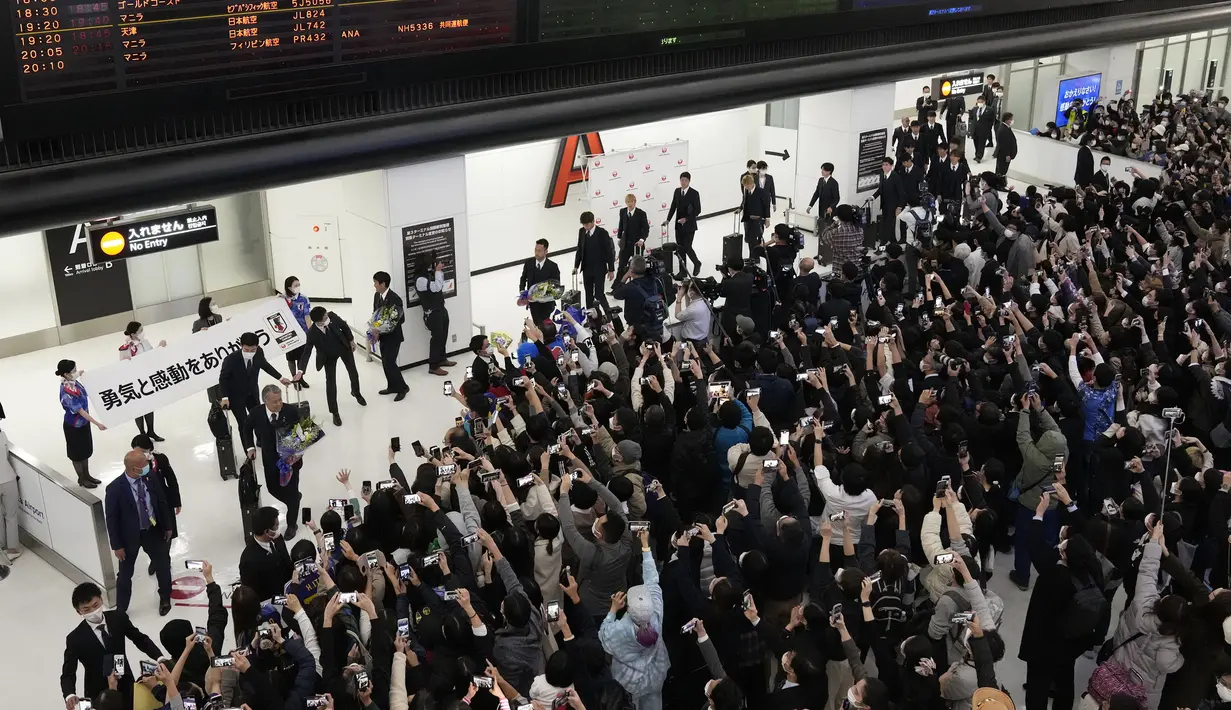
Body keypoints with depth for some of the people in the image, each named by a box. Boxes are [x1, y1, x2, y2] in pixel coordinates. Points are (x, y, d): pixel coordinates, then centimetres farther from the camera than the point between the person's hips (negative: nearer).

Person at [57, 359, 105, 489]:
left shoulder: (72, 381, -8)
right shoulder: (67, 392, -34)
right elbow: (80, 411, -31)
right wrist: (97, 424, -31)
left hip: (83, 423, 8)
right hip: (74, 426, -8)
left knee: (86, 450, 23)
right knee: (77, 453, 13)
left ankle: (87, 475, 40)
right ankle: (81, 479, 31)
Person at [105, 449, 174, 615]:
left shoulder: (150, 478, -13)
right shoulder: (115, 489, -25)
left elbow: (162, 503, 2)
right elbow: (111, 519, -17)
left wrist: (168, 526, 8)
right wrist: (117, 546, -14)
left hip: (153, 531, 4)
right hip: (129, 536, -4)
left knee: (162, 565, 20)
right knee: (125, 574, 12)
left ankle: (165, 598, 46)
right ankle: (121, 610, 32)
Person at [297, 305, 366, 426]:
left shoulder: (331, 316, -28)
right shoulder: (312, 333, -34)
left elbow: (344, 326, -9)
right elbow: (307, 352, -30)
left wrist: (351, 340, 3)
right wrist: (301, 369, -40)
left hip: (344, 347, 3)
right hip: (329, 356, -3)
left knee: (353, 372, 22)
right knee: (330, 382, -2)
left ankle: (356, 392, 54)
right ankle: (335, 413, 13)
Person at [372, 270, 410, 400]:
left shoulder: (395, 299, -22)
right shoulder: (376, 295, 2)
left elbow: (400, 319, -19)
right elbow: (375, 314, 11)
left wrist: (380, 331, -19)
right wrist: (375, 331, -7)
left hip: (393, 336, -7)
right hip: (382, 335, 7)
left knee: (389, 363, -8)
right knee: (385, 362, 13)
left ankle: (402, 387, 8)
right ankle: (392, 387, 28)